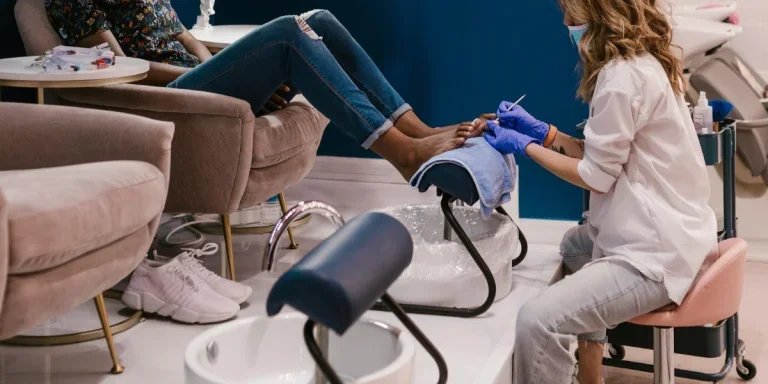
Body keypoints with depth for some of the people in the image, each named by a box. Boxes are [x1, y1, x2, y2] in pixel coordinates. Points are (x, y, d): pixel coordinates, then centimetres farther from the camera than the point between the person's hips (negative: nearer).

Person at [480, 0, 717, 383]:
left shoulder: (622, 75, -20)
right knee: (576, 244, 37)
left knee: (537, 321, -23)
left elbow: (597, 176, -13)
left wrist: (526, 147, -2)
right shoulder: (646, 64, 10)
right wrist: (543, 132, 13)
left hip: (657, 253, -12)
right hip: (669, 232, 12)